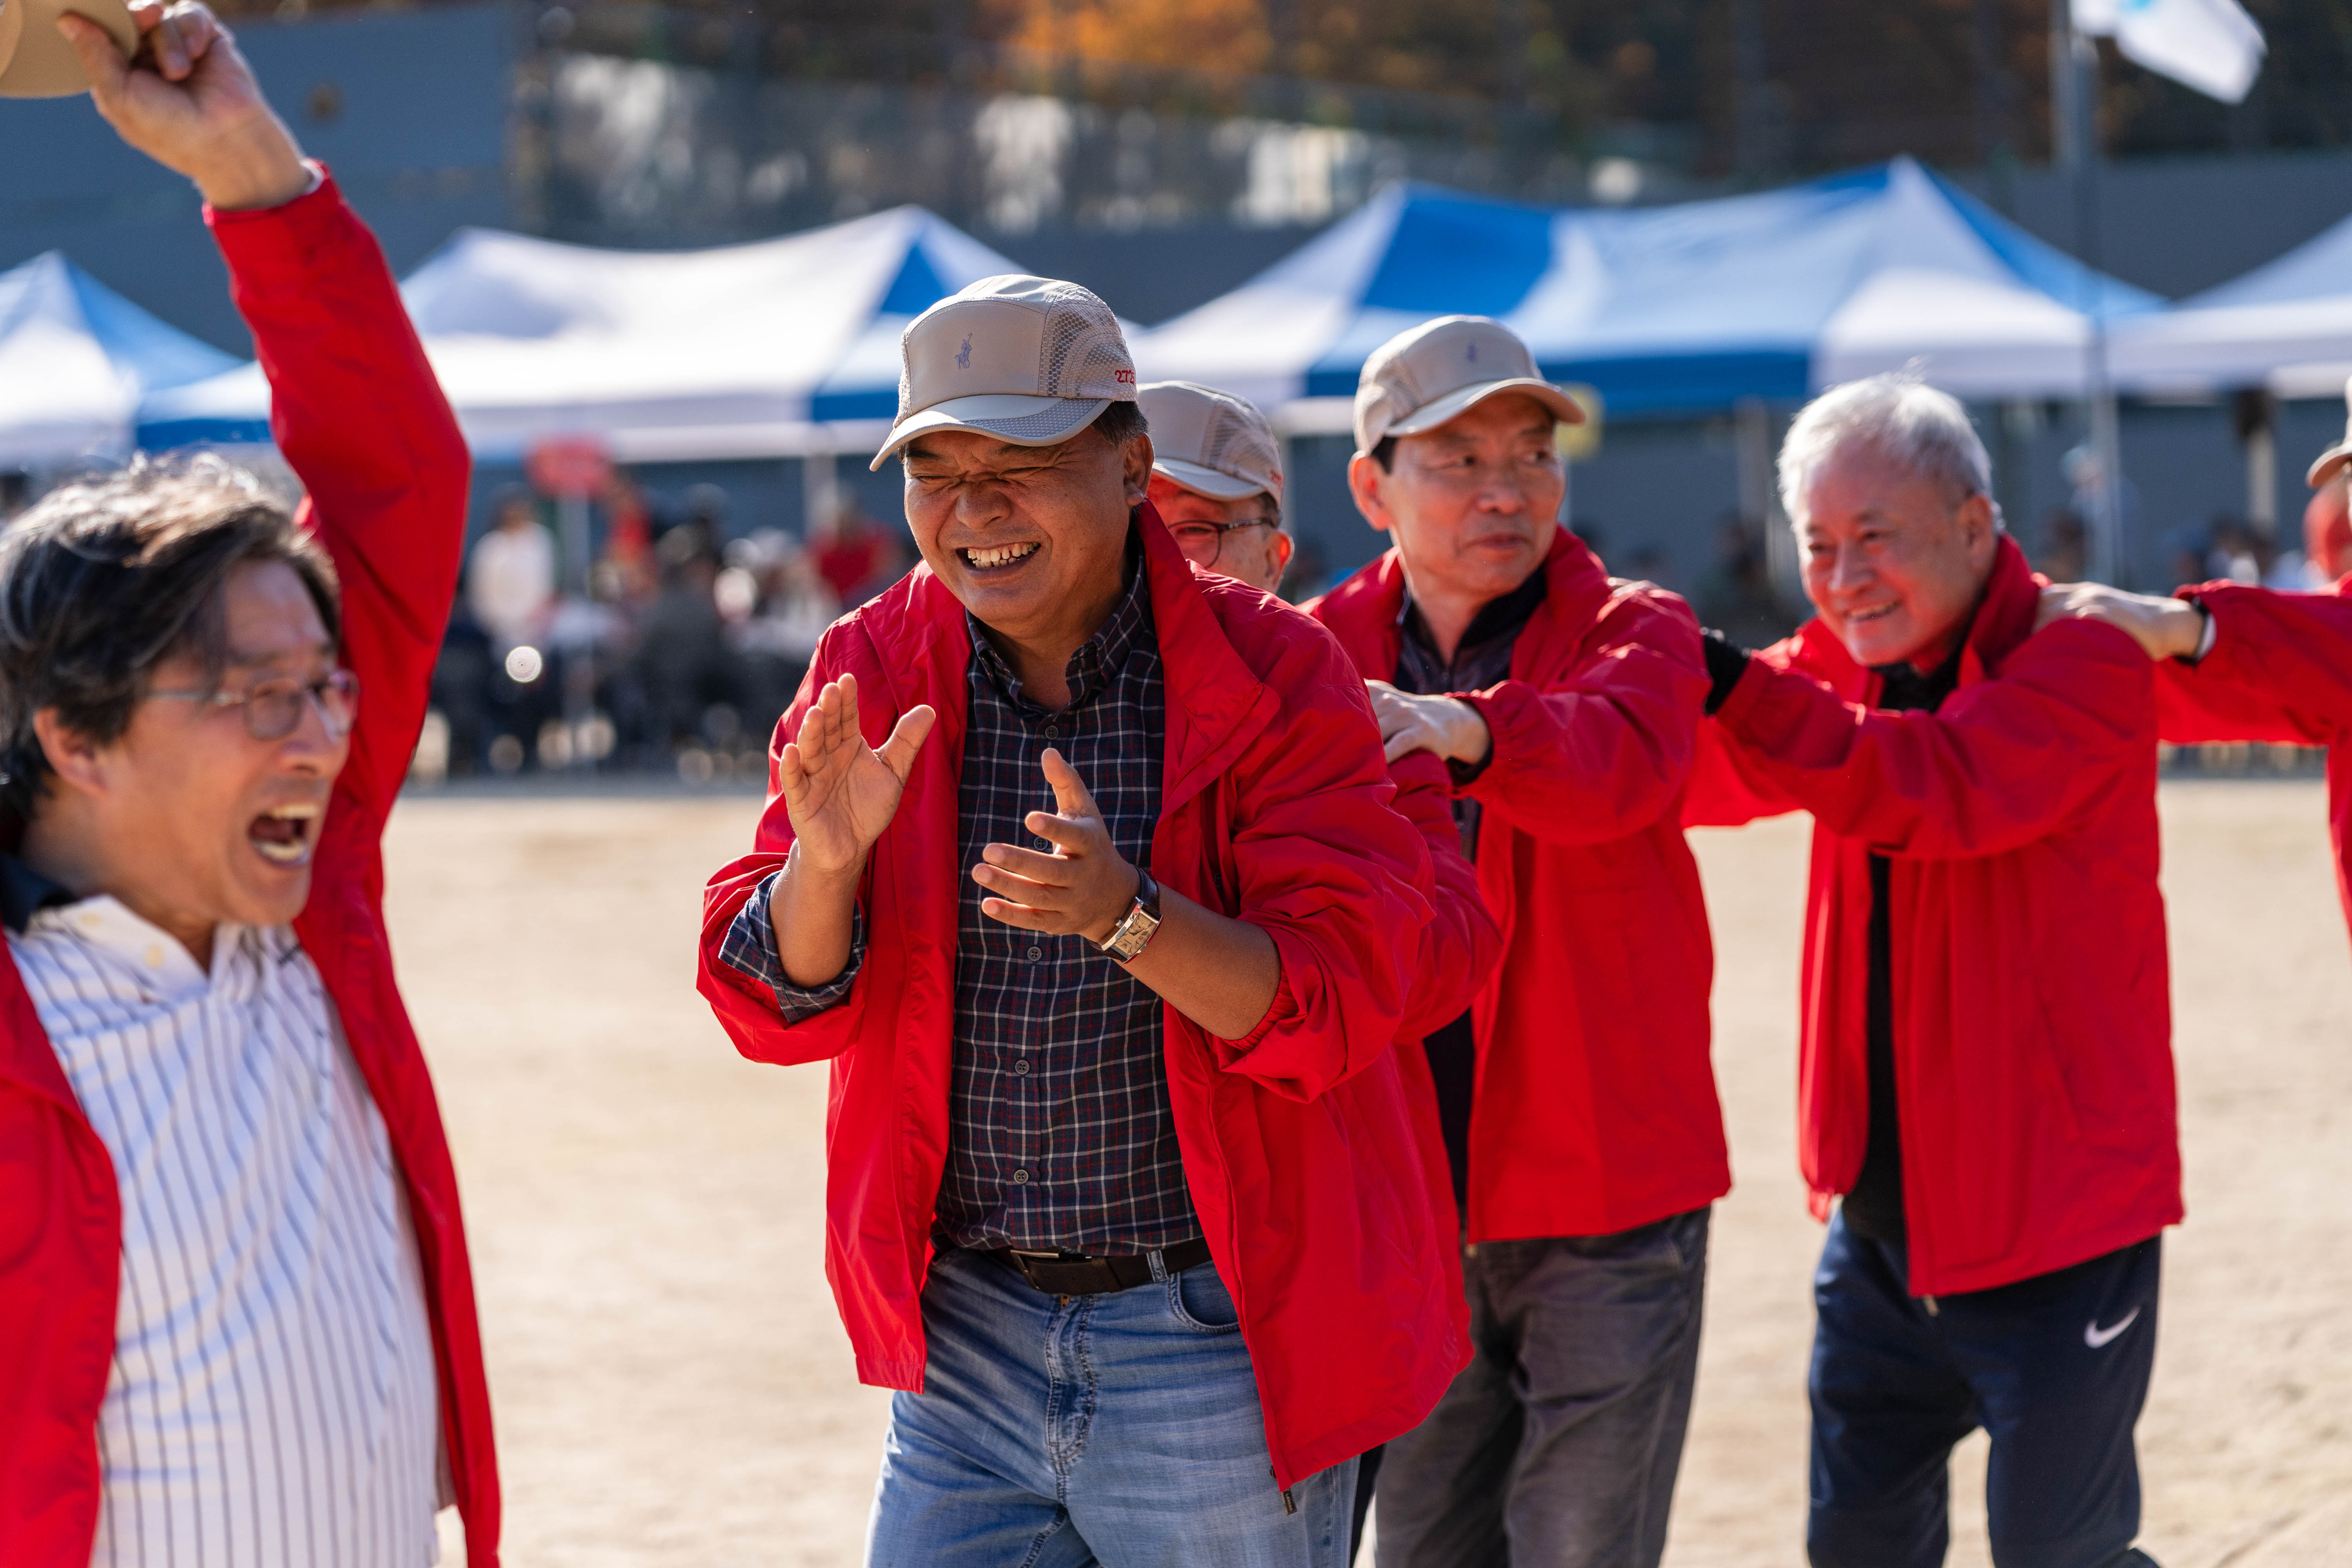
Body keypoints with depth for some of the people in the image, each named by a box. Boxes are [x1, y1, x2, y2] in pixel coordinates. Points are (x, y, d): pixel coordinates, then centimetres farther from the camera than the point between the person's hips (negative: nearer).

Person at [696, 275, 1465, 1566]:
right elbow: (781, 1010, -2)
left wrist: (1128, 914, -33)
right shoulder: (872, 673, 2)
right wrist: (825, 857, -24)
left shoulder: (1274, 678, -8)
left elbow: (1339, 1004, -16)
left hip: (1219, 1348, -3)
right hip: (967, 1336, 3)